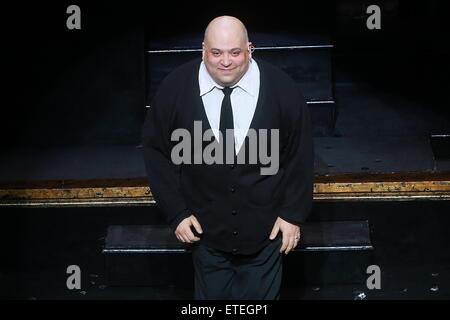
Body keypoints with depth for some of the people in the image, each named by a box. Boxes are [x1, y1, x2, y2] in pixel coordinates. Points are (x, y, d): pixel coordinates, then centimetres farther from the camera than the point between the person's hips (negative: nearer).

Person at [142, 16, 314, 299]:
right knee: (212, 295, 17)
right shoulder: (175, 88, -12)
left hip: (265, 229, 0)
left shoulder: (281, 88, -13)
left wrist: (294, 213, -5)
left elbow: (301, 155, -4)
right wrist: (176, 212, -6)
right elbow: (156, 151, -3)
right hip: (205, 228, 1)